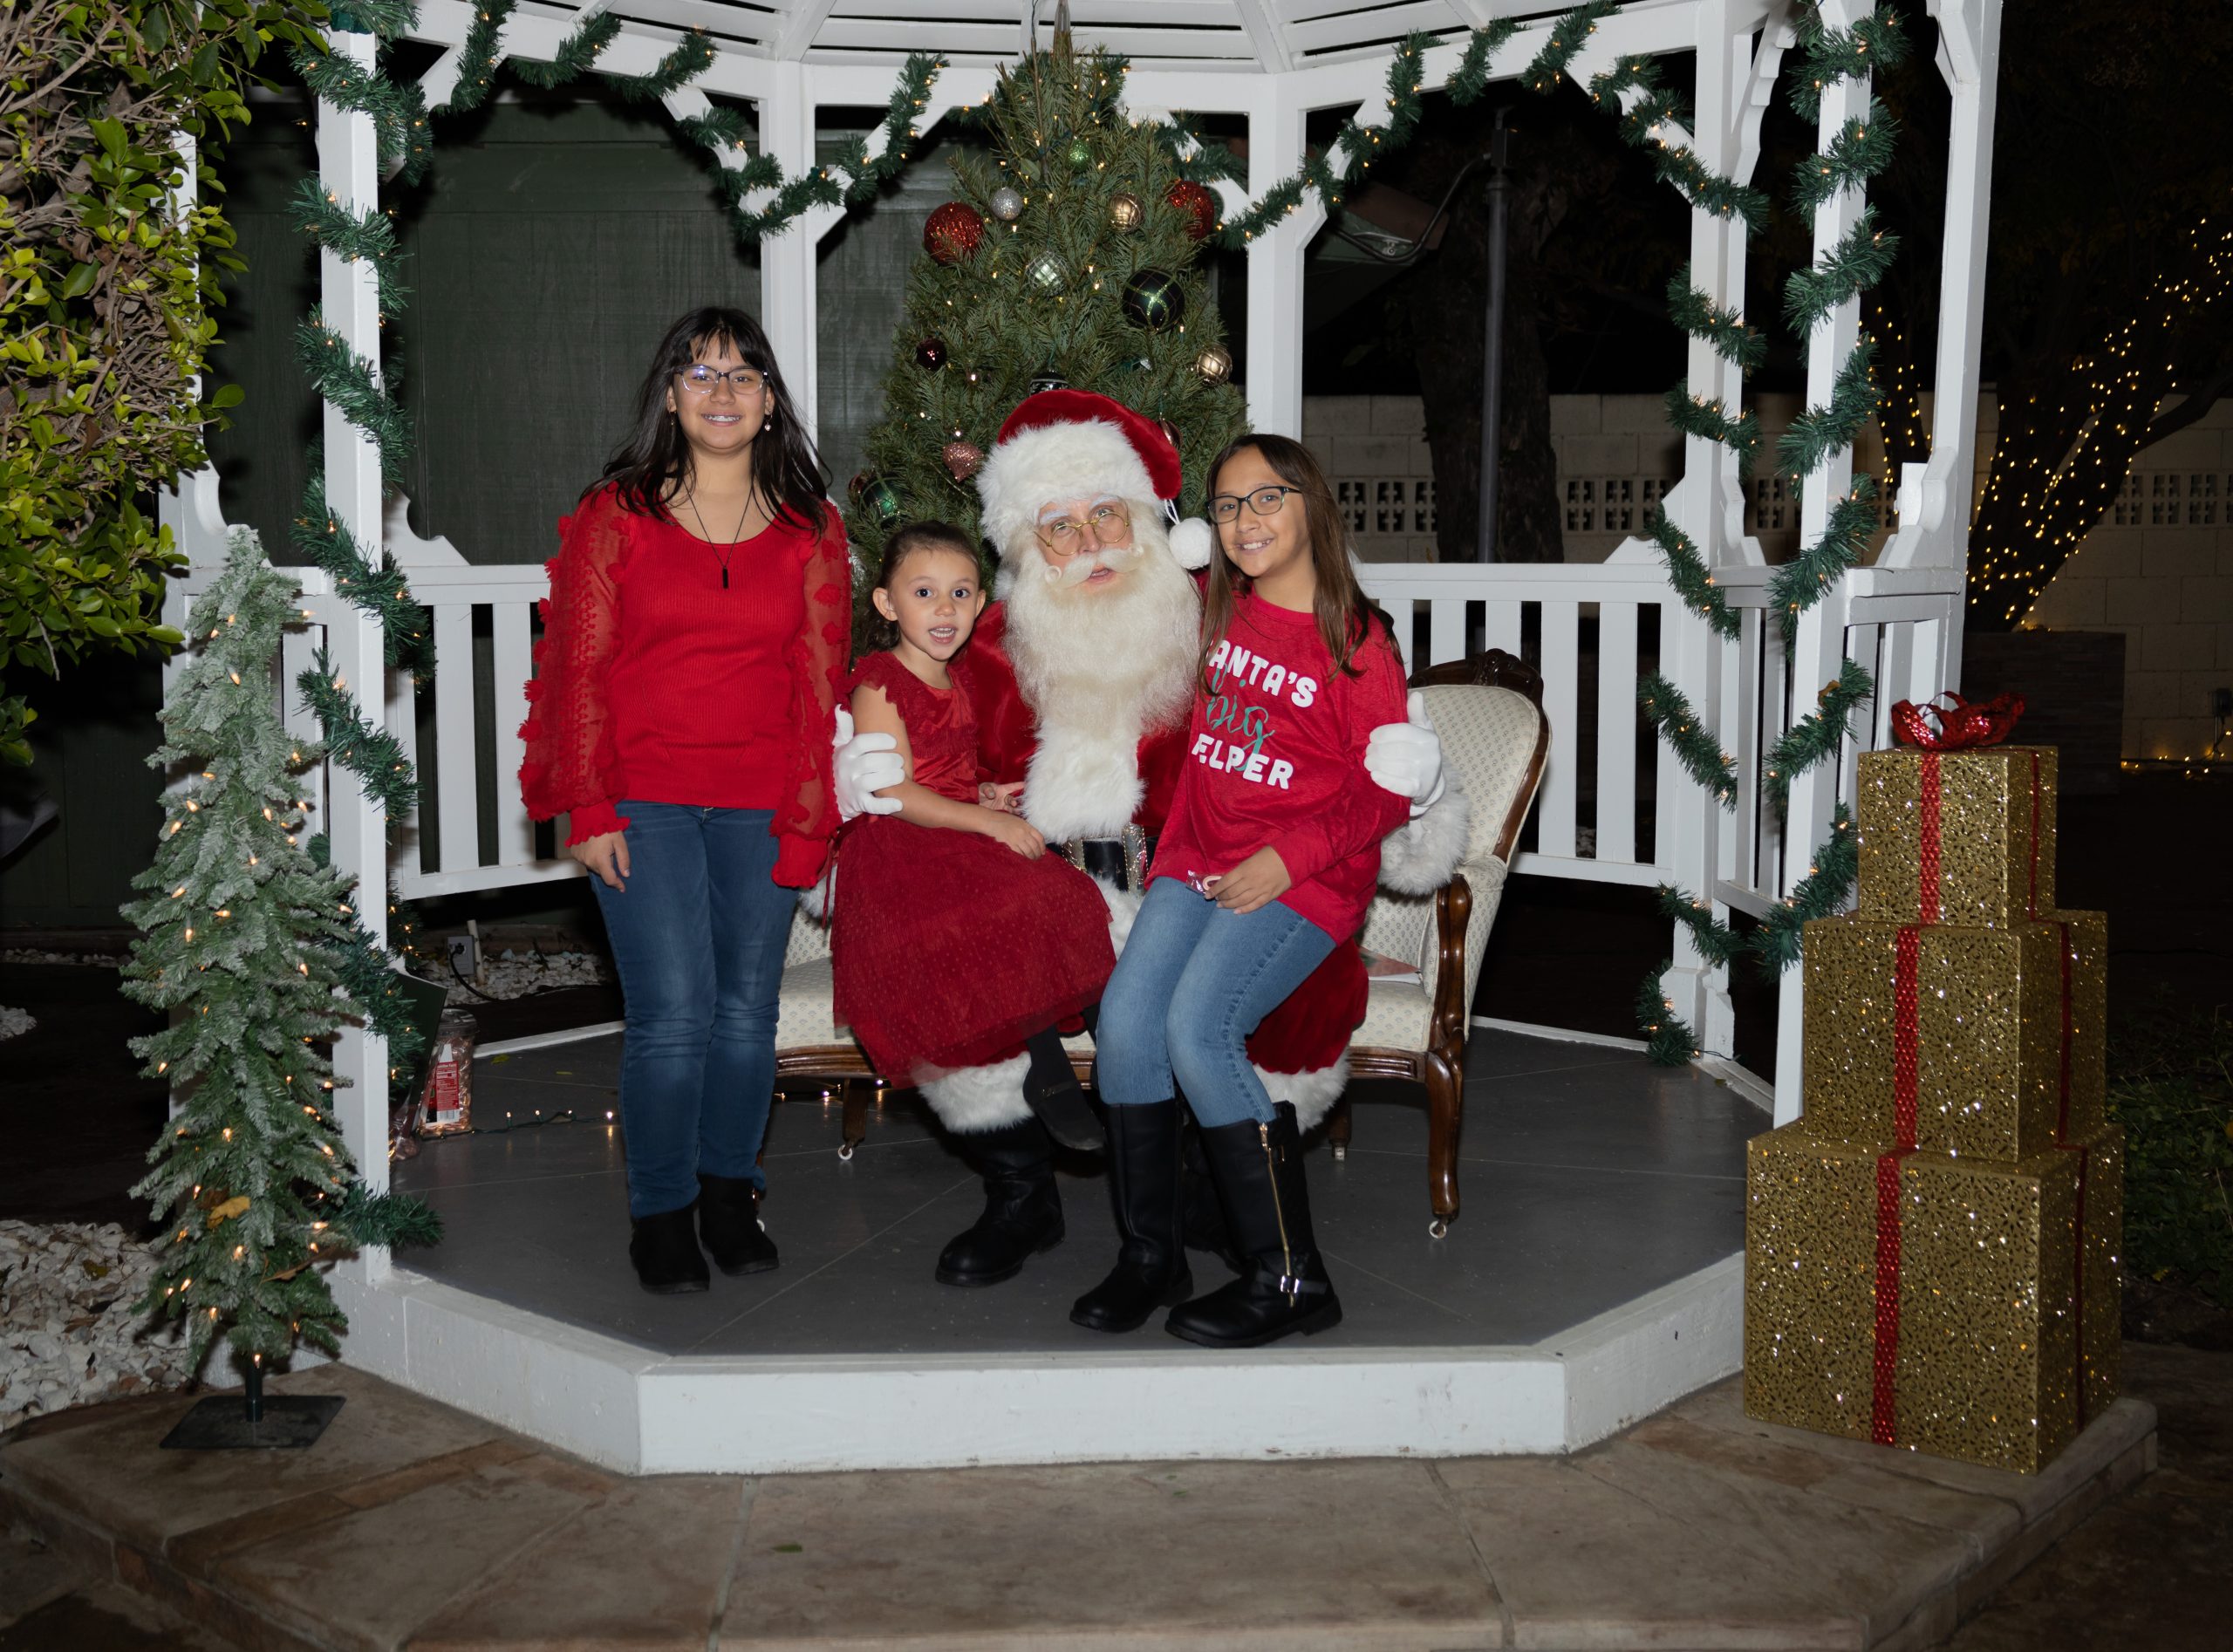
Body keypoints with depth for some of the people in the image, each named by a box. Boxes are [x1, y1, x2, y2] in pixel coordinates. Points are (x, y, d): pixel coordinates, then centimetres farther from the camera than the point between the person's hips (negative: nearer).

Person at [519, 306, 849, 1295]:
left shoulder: (810, 529, 8)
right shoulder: (615, 516, 3)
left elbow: (820, 681, 7)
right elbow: (576, 667, 1)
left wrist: (807, 820, 2)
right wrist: (588, 809, -5)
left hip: (760, 809, 2)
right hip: (643, 804, -2)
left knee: (747, 1008, 6)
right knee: (674, 1013, -7)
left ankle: (729, 1194, 25)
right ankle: (660, 1213, 11)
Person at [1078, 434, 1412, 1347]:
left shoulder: (1357, 641, -3)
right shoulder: (1216, 611, 13)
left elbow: (1386, 793, -4)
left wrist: (1291, 857, -17)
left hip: (1305, 881, -5)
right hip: (1199, 863, 5)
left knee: (1198, 1029, -25)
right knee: (1124, 1020, -18)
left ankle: (1290, 1276, -15)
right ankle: (1147, 1251, -2)